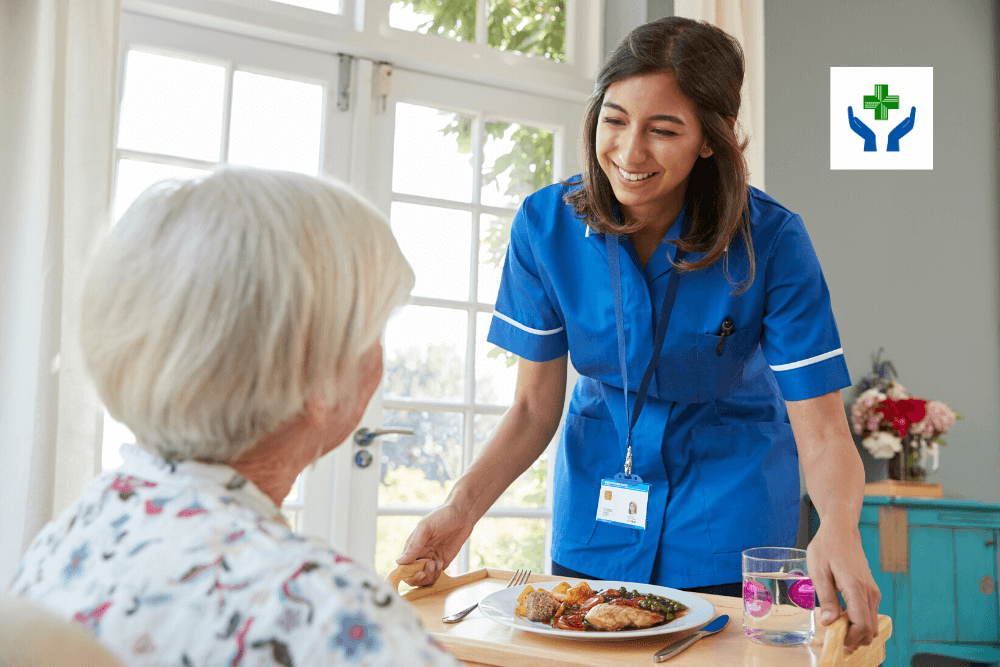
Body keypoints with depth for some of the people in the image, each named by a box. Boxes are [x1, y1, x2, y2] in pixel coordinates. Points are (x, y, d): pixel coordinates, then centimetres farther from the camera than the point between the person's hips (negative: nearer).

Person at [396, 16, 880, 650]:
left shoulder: (771, 240, -22)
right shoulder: (547, 223, -16)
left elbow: (822, 433, -22)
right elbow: (535, 407, -9)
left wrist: (838, 528, -43)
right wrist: (461, 509, -23)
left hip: (729, 502, -2)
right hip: (597, 498, 2)